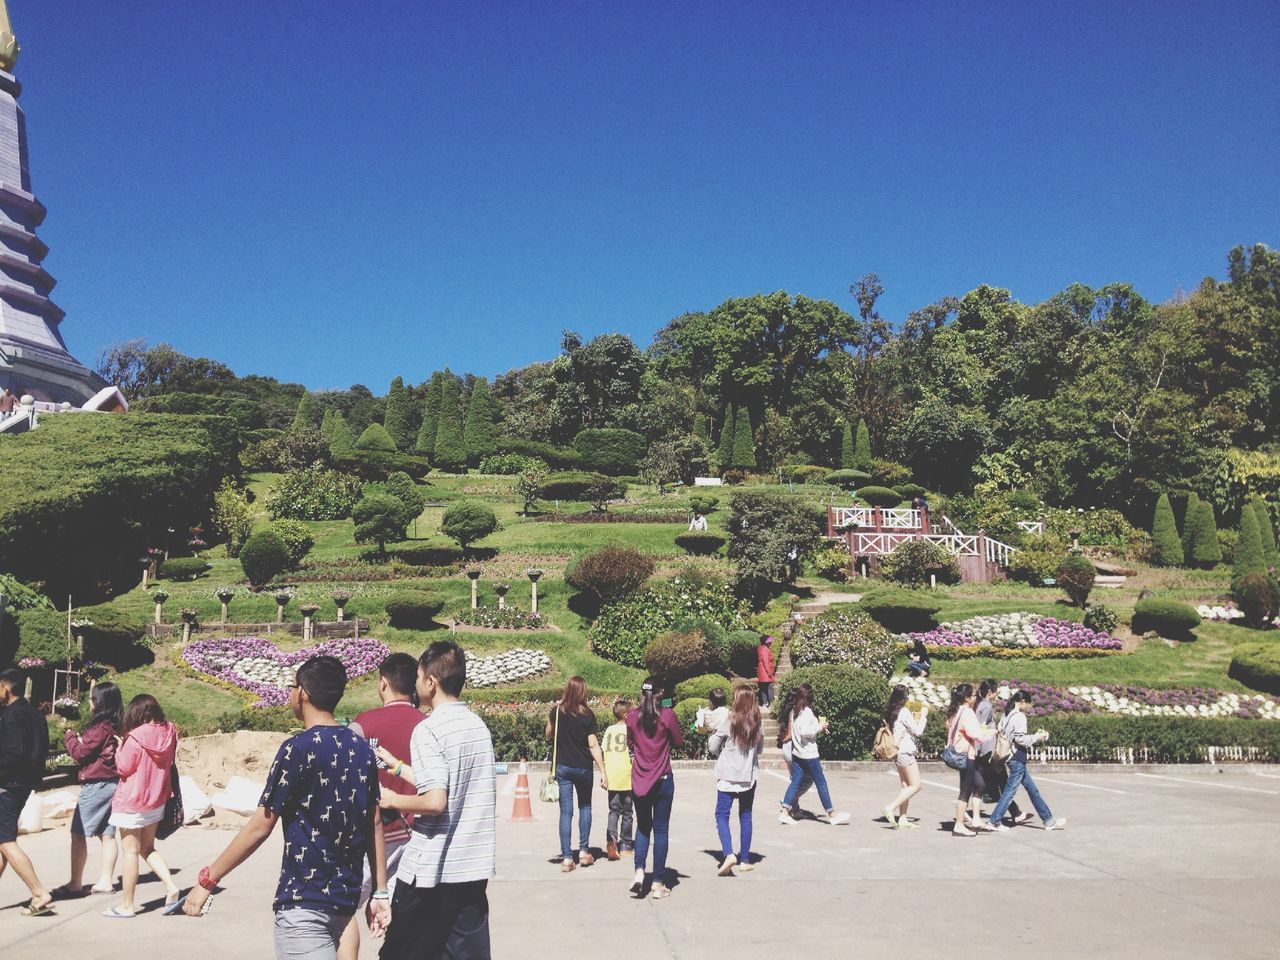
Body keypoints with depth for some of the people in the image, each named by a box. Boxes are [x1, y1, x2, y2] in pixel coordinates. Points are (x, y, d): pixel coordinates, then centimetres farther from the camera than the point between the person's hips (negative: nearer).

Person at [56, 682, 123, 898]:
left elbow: (80, 752, -11)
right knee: (107, 834, 10)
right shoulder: (118, 726, 9)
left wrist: (69, 735, 5)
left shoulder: (100, 727, -17)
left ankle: (75, 884, 1)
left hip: (96, 784, -9)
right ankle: (106, 881, 12)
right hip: (113, 783, 9)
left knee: (78, 833, -1)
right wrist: (81, 738, 6)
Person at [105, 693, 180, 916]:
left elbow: (123, 768, -13)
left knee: (131, 852, 4)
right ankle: (171, 887, 5)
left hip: (132, 803, -6)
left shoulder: (135, 739, -19)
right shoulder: (168, 734, -1)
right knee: (148, 848, 19)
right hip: (156, 801, 6)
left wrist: (120, 747, 3)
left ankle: (127, 905, 13)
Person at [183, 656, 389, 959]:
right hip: (346, 897, 7)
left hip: (304, 902, -7)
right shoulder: (362, 749, 5)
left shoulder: (299, 749, -15)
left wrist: (207, 879, -5)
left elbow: (259, 827, -13)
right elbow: (374, 824, 8)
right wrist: (380, 892, 13)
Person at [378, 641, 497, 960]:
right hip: (474, 868, 6)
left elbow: (435, 801, -23)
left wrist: (393, 800, -5)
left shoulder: (428, 730, -14)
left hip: (430, 871, -6)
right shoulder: (479, 725, 8)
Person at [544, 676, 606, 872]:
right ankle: (584, 851, 17)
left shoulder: (557, 712, -5)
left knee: (566, 811, 3)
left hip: (562, 767, 1)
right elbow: (593, 745, -11)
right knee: (585, 807, 19)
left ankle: (566, 858, 0)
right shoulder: (588, 715, -10)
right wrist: (603, 771, -7)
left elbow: (548, 735, 12)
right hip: (583, 767, -1)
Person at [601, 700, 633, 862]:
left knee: (613, 811, 7)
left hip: (612, 779, 3)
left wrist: (605, 776, 12)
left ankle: (611, 839, -16)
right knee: (626, 813, 9)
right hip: (627, 778, -3)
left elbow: (602, 752, 6)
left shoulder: (609, 730, 6)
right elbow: (633, 755, -9)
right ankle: (625, 845, 15)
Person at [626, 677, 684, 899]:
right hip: (663, 780, -2)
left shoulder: (632, 716, -2)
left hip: (639, 779, 2)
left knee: (643, 826, 18)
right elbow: (679, 742, 1)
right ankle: (658, 883, 7)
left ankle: (639, 871, 0)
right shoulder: (667, 715, -11)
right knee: (661, 830, 6)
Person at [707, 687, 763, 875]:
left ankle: (729, 854, -16)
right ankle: (745, 860, 17)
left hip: (728, 775, -4)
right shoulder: (758, 723, -2)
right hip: (749, 775, 4)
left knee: (722, 814, 3)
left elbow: (713, 747, -4)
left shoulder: (728, 722, -13)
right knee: (745, 816, 13)